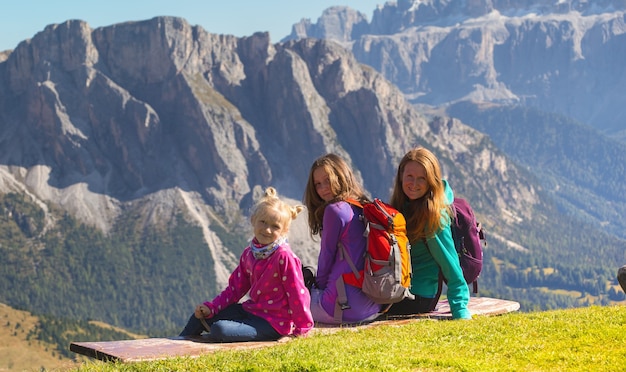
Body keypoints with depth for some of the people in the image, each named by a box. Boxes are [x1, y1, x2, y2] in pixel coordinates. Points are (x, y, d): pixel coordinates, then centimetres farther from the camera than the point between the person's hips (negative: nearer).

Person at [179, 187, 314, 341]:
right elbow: (235, 288, 9)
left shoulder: (285, 257, -20)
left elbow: (297, 293, -17)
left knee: (220, 330, -25)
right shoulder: (249, 253, 5)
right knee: (201, 315, 11)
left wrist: (303, 328, -13)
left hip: (273, 322, -8)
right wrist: (210, 307, -1)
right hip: (250, 310, 8)